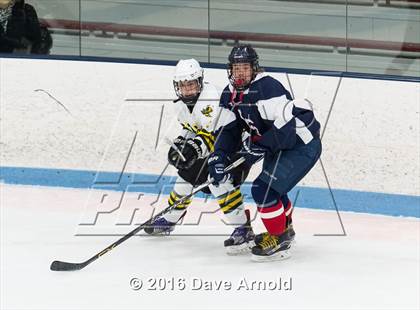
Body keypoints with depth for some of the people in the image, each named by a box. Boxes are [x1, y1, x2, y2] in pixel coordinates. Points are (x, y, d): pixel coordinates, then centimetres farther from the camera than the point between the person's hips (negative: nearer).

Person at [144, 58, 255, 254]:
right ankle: (169, 219, 36)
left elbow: (212, 135, -36)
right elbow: (189, 128, 16)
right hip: (208, 150, 9)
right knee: (186, 177, 12)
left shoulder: (210, 98, -30)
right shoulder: (181, 104, 1)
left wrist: (195, 148, -47)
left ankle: (243, 229, -27)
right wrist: (180, 144, -1)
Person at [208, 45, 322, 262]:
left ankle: (279, 242, -4)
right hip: (277, 144, 10)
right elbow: (228, 129, 4)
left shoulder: (266, 87, -26)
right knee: (271, 187, 24)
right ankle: (285, 229, 49)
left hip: (302, 144, -10)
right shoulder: (231, 94, 2)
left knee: (264, 189, -16)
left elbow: (286, 122, -32)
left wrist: (261, 147, -28)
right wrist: (218, 158, -10)